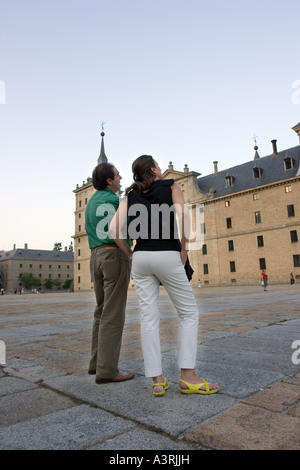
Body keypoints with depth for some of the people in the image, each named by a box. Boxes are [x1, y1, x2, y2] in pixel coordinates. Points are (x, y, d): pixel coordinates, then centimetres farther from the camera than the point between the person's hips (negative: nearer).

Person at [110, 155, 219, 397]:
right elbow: (184, 218, -12)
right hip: (167, 256, -4)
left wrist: (130, 254, 10)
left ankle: (157, 380, 7)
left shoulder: (130, 194, 13)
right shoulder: (170, 186, 5)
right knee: (189, 312, 7)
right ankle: (188, 377, 2)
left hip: (141, 258, 4)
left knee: (149, 318, 4)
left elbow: (114, 228, 1)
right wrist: (184, 252, -4)